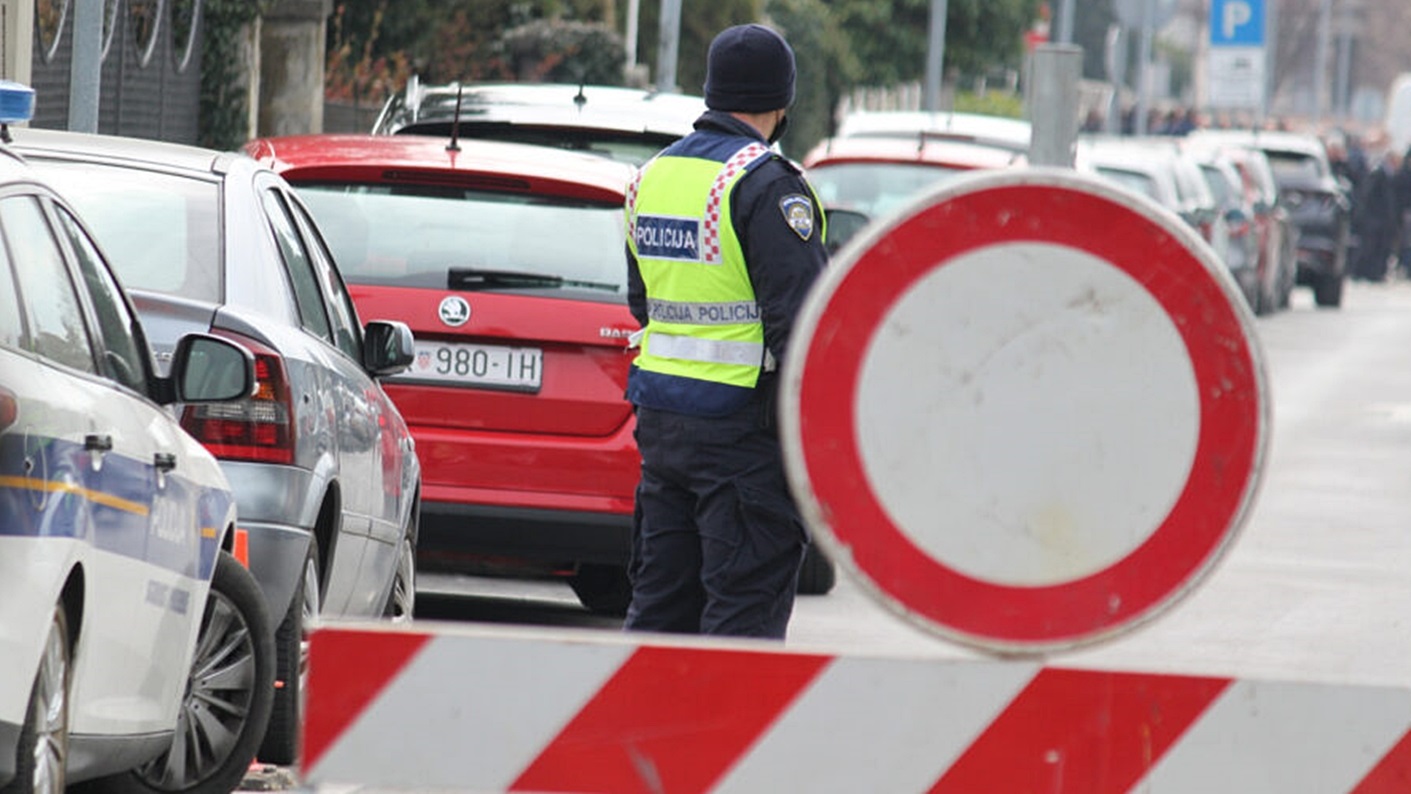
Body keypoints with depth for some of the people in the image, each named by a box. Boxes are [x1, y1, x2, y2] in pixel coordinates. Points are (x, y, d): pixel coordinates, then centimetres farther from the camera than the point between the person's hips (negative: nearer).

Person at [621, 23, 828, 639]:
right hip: (741, 423, -8)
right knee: (745, 606, -5)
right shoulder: (766, 185, -14)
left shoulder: (652, 175, 12)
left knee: (660, 596, 13)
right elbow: (798, 320, -18)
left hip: (660, 418, 8)